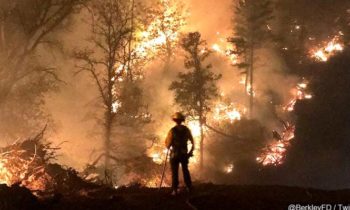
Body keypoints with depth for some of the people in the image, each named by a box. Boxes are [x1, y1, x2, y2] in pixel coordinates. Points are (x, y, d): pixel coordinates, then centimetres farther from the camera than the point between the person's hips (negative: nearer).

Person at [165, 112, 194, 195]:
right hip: (184, 154, 3)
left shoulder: (172, 131, -13)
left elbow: (168, 145, -11)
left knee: (174, 173, 6)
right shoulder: (187, 130, -3)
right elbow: (192, 143, -2)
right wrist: (190, 152, 12)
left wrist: (166, 142, 11)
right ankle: (189, 188, 22)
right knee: (185, 171, 19)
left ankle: (175, 190, 3)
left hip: (174, 154, -3)